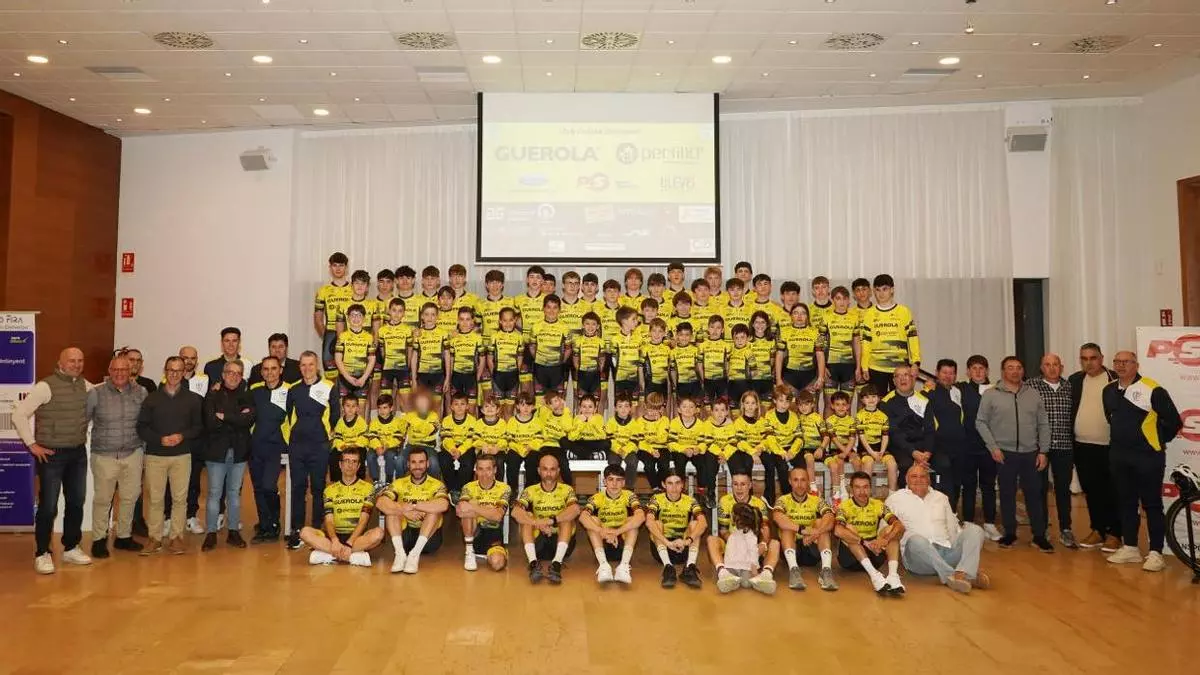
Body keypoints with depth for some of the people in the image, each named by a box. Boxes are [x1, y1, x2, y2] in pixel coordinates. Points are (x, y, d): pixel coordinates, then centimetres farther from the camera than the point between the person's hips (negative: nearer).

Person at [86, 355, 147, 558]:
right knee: (102, 499, 4)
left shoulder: (141, 393, 2)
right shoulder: (96, 393, -4)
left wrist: (145, 449, 9)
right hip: (104, 456, -2)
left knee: (129, 497, 9)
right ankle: (99, 539, 19)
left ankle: (124, 536, 24)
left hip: (133, 454, 2)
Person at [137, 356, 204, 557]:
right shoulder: (152, 398, 5)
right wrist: (160, 440, -13)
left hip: (182, 455, 0)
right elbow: (142, 427, 2)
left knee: (179, 498, 1)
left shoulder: (192, 399, 6)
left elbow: (199, 426, 6)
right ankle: (155, 538, 13)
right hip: (155, 455, 0)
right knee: (155, 498, 3)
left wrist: (182, 436, -12)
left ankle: (176, 537, 11)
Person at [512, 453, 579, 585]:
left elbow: (575, 510, -25)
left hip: (562, 541, -1)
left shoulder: (566, 490, -2)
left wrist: (551, 521, -35)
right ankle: (534, 563, -35)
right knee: (526, 517, -20)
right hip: (538, 542, 1)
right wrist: (538, 523, -36)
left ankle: (556, 564, -39)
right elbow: (515, 512, -21)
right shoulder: (530, 491, 0)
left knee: (567, 518, -25)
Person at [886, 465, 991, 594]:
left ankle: (964, 573, -39)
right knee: (916, 540, -37)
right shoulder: (895, 499, 13)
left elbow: (953, 527, 24)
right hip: (918, 554, -4)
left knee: (975, 530, -17)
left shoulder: (941, 497, 25)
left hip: (947, 551, 4)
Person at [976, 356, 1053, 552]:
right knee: (1007, 494, 6)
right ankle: (1010, 534, 18)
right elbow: (981, 422, 0)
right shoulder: (991, 394, -1)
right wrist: (993, 447, -7)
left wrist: (1043, 451, 3)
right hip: (1005, 454, -2)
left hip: (1030, 453, 2)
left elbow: (1043, 424, 9)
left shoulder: (1033, 394, 8)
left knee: (1034, 494, 4)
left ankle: (1039, 536, 13)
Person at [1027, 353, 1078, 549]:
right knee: (1040, 488, 5)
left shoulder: (1069, 386, 8)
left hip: (1064, 445, 3)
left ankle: (1066, 530, 17)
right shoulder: (1031, 385, -2)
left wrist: (1074, 438, 4)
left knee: (1064, 489, 8)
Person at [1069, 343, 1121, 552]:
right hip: (1082, 446, 4)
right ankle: (1098, 530, 24)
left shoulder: (1115, 380, -5)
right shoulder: (1074, 380, 8)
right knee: (1091, 492, 13)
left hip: (1109, 446, -4)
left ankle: (1114, 533, 12)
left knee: (1111, 492, 2)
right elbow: (1068, 409, 11)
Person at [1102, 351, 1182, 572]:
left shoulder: (1152, 390, -14)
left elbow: (1174, 421, -8)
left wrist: (1158, 441, 3)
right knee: (1126, 503, 13)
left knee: (1152, 505, 1)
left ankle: (1156, 553, 7)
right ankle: (1130, 548, 23)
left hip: (1148, 457, -6)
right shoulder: (1109, 390, 7)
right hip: (1119, 457, 6)